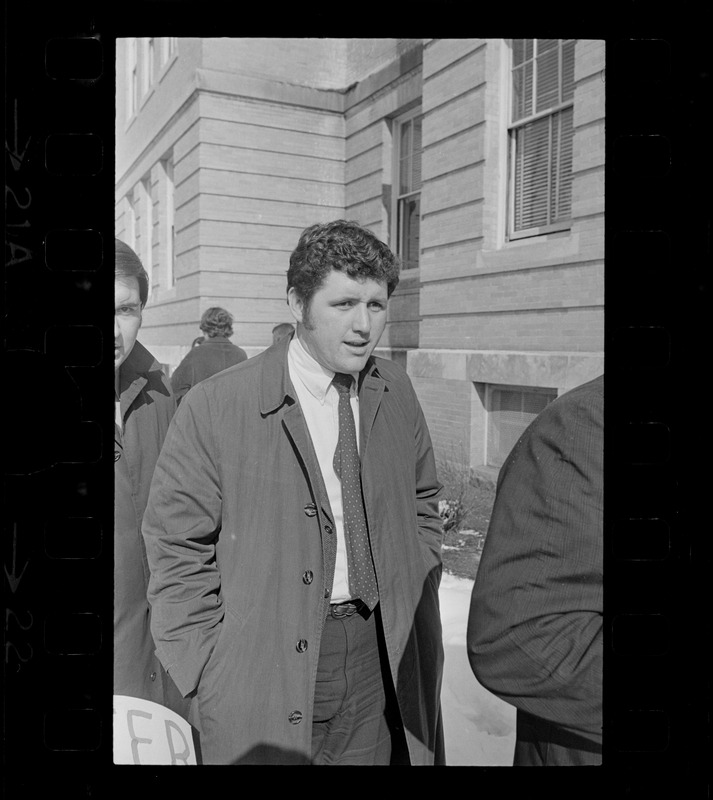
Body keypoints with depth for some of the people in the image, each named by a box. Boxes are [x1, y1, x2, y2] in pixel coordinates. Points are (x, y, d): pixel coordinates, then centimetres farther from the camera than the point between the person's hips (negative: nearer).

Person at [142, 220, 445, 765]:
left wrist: (417, 598, 6)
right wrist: (209, 679, -9)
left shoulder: (396, 392, 1)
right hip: (264, 683, -3)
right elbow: (177, 552, -8)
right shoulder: (215, 408, -13)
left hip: (379, 662, 4)